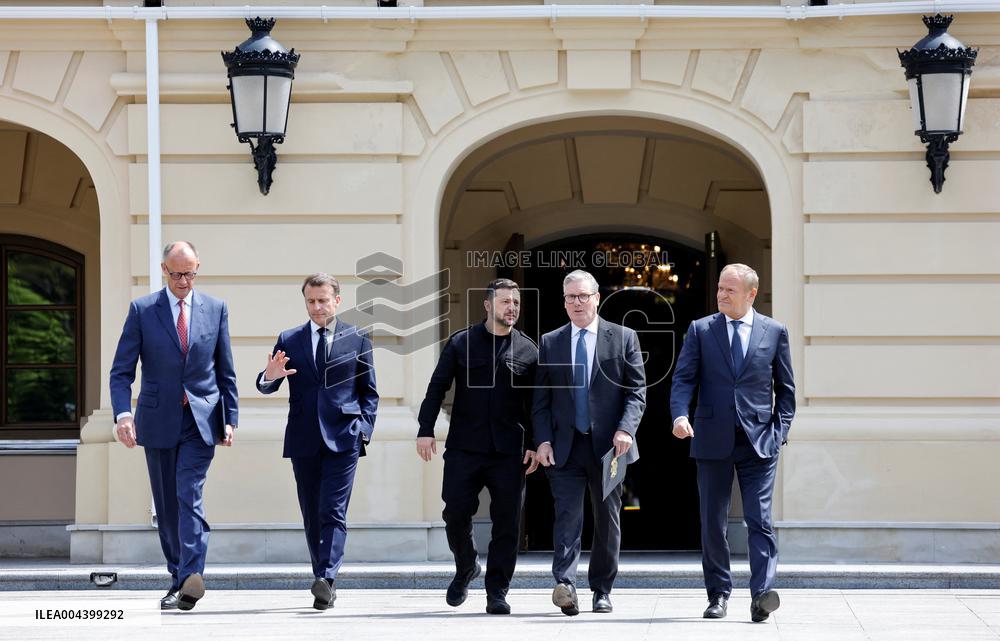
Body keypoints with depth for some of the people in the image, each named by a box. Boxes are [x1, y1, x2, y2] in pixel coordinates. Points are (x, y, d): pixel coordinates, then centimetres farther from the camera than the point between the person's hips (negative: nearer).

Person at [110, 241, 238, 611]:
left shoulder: (216, 310, 5)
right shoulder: (142, 310, 0)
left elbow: (225, 371, 9)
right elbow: (122, 370, -3)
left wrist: (230, 419, 3)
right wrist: (122, 414, -18)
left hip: (201, 419, -1)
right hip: (158, 420, 1)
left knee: (189, 494, -16)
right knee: (166, 505, 8)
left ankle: (191, 578, -26)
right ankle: (178, 577, 19)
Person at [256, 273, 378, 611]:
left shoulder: (357, 339, 6)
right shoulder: (289, 340, 9)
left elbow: (369, 391, 8)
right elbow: (266, 388, 6)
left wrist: (364, 427, -4)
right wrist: (269, 377, -18)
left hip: (342, 439, -3)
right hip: (303, 440, 3)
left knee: (333, 513, -13)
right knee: (312, 516, 7)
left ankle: (326, 579, -21)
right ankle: (325, 583, 14)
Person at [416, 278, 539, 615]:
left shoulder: (528, 350, 8)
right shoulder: (461, 343, 5)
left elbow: (534, 404, 10)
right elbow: (437, 387, 5)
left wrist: (535, 445, 3)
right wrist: (426, 430, -4)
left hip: (509, 451, 1)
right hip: (464, 448, -1)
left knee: (507, 522, -1)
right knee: (456, 514, -4)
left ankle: (497, 592, 6)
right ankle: (466, 568, 24)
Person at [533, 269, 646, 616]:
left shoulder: (623, 338, 5)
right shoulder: (549, 343, 10)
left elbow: (637, 390, 2)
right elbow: (541, 399, 9)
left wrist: (626, 429, -13)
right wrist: (543, 440, -3)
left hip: (608, 445, 0)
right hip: (565, 446, 0)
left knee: (608, 520, 7)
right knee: (567, 516, -12)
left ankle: (602, 590, 17)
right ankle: (565, 585, -22)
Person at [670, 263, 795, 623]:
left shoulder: (774, 332, 7)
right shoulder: (700, 330, 7)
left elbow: (785, 388, 11)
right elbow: (684, 378, 1)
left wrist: (780, 430, 1)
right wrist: (680, 415, -17)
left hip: (760, 442, -1)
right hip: (713, 441, 1)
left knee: (759, 519, -10)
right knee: (713, 522, 6)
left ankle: (761, 595, -17)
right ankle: (718, 595, 15)